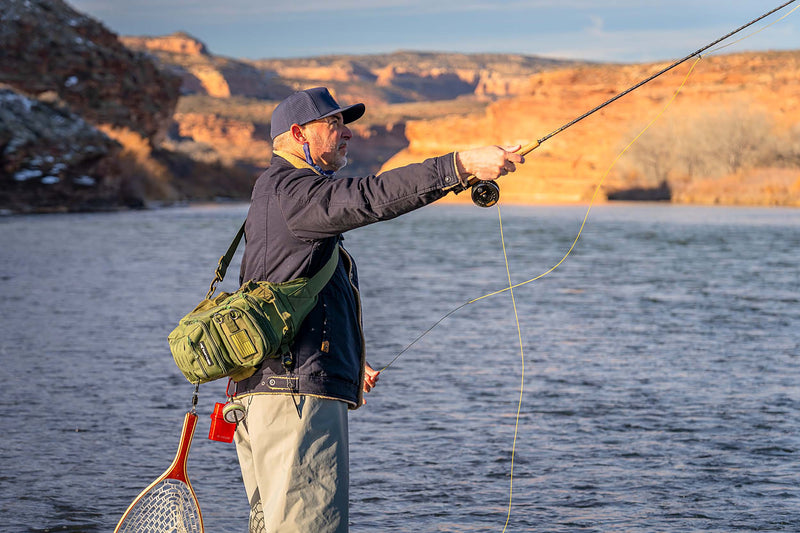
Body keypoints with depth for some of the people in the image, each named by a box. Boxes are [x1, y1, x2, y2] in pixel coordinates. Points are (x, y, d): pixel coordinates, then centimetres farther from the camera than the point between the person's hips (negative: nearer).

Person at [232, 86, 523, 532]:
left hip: (263, 391, 11)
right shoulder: (291, 190, -9)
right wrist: (463, 165, -30)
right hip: (299, 394, -11)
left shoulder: (273, 192, 26)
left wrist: (350, 361, 34)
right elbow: (369, 198, -27)